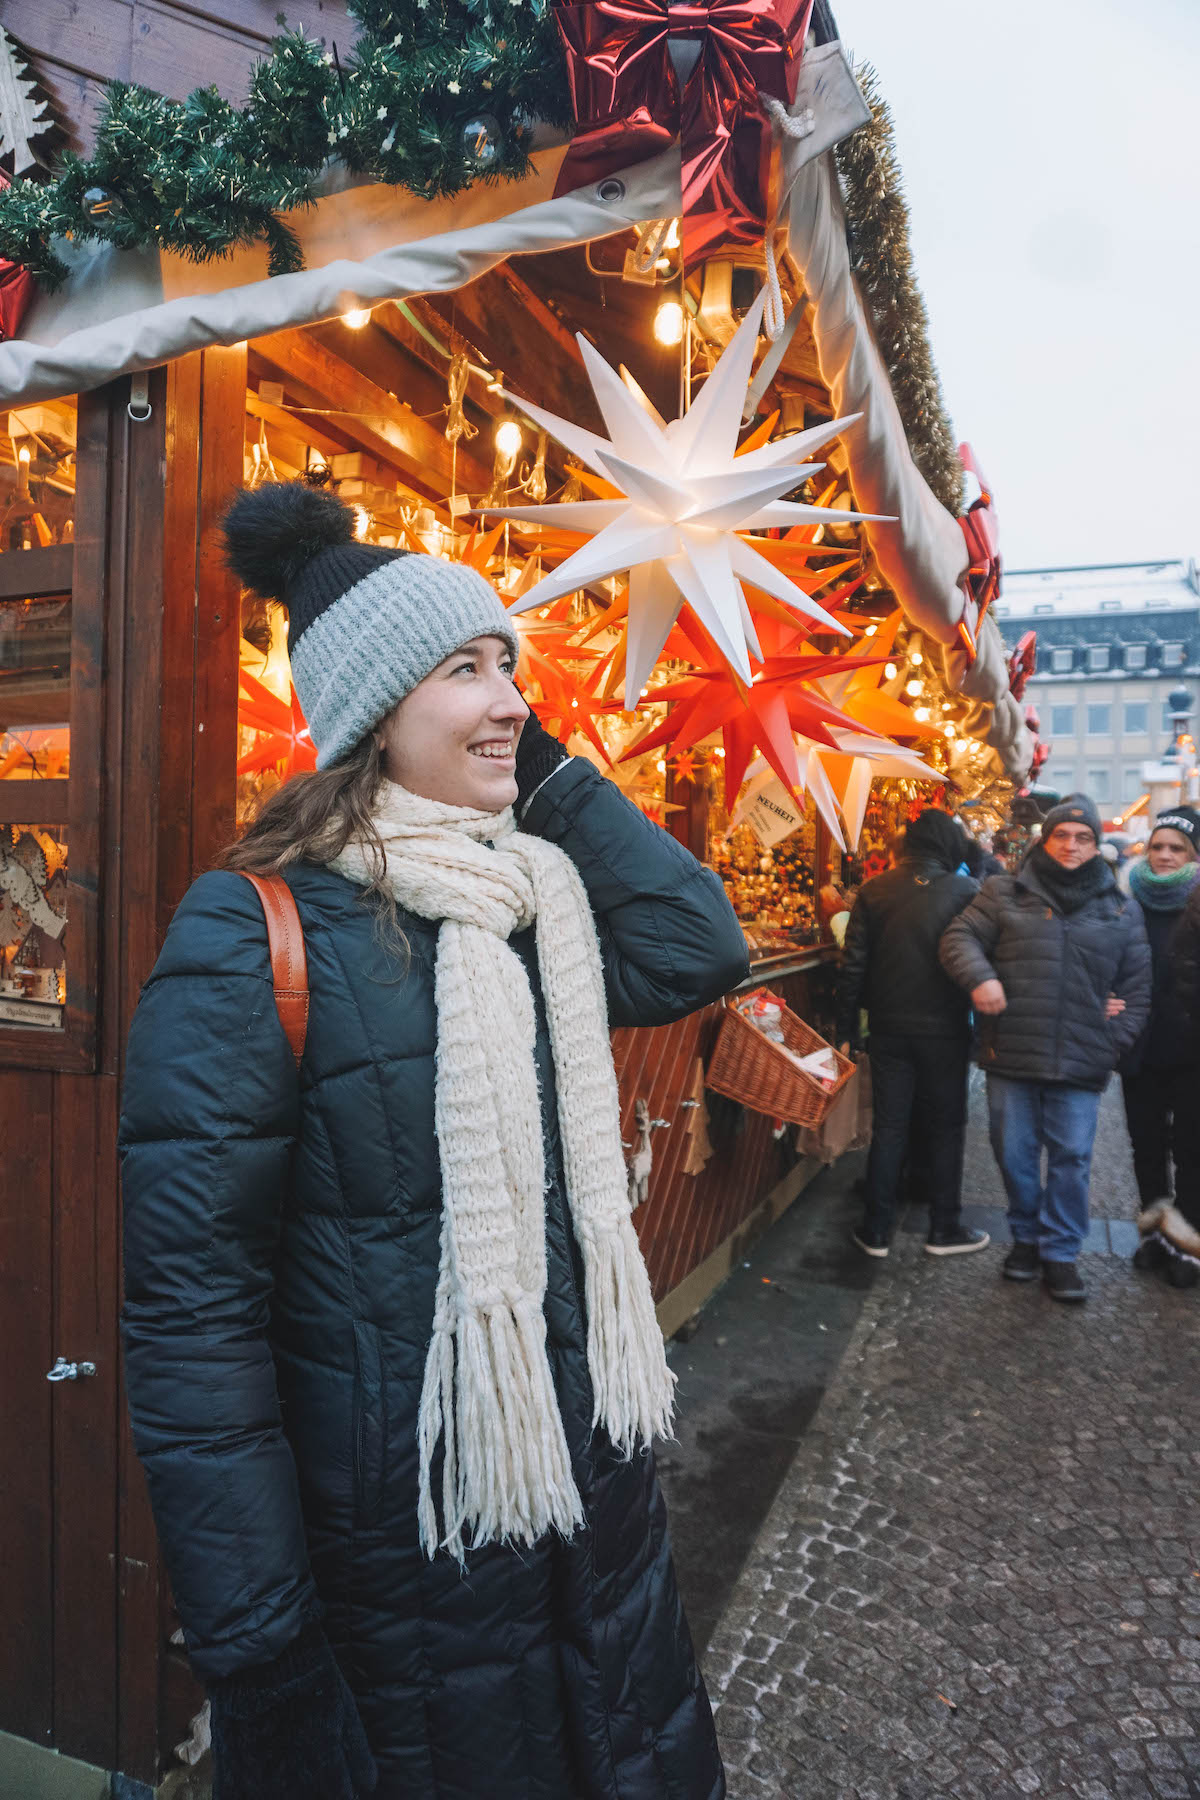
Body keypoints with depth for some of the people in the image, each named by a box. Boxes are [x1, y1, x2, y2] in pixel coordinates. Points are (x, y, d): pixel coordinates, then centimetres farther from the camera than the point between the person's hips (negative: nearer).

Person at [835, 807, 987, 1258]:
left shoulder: (874, 891, -2)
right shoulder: (965, 892, -7)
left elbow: (854, 965, -2)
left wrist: (846, 1029, 4)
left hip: (890, 1029, 2)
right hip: (944, 1030, -2)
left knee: (888, 1126, 9)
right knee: (944, 1127, 12)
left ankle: (877, 1229, 15)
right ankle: (944, 1228, 21)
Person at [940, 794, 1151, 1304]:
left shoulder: (1122, 912, 10)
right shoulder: (1005, 893, 4)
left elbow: (1137, 987, 13)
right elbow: (960, 936, 0)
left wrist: (1116, 1039, 2)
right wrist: (979, 976, -19)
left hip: (1081, 1065, 1)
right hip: (1011, 1055, 0)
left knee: (1071, 1159, 4)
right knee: (1015, 1153, 9)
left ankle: (1060, 1251, 20)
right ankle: (1026, 1235, 30)